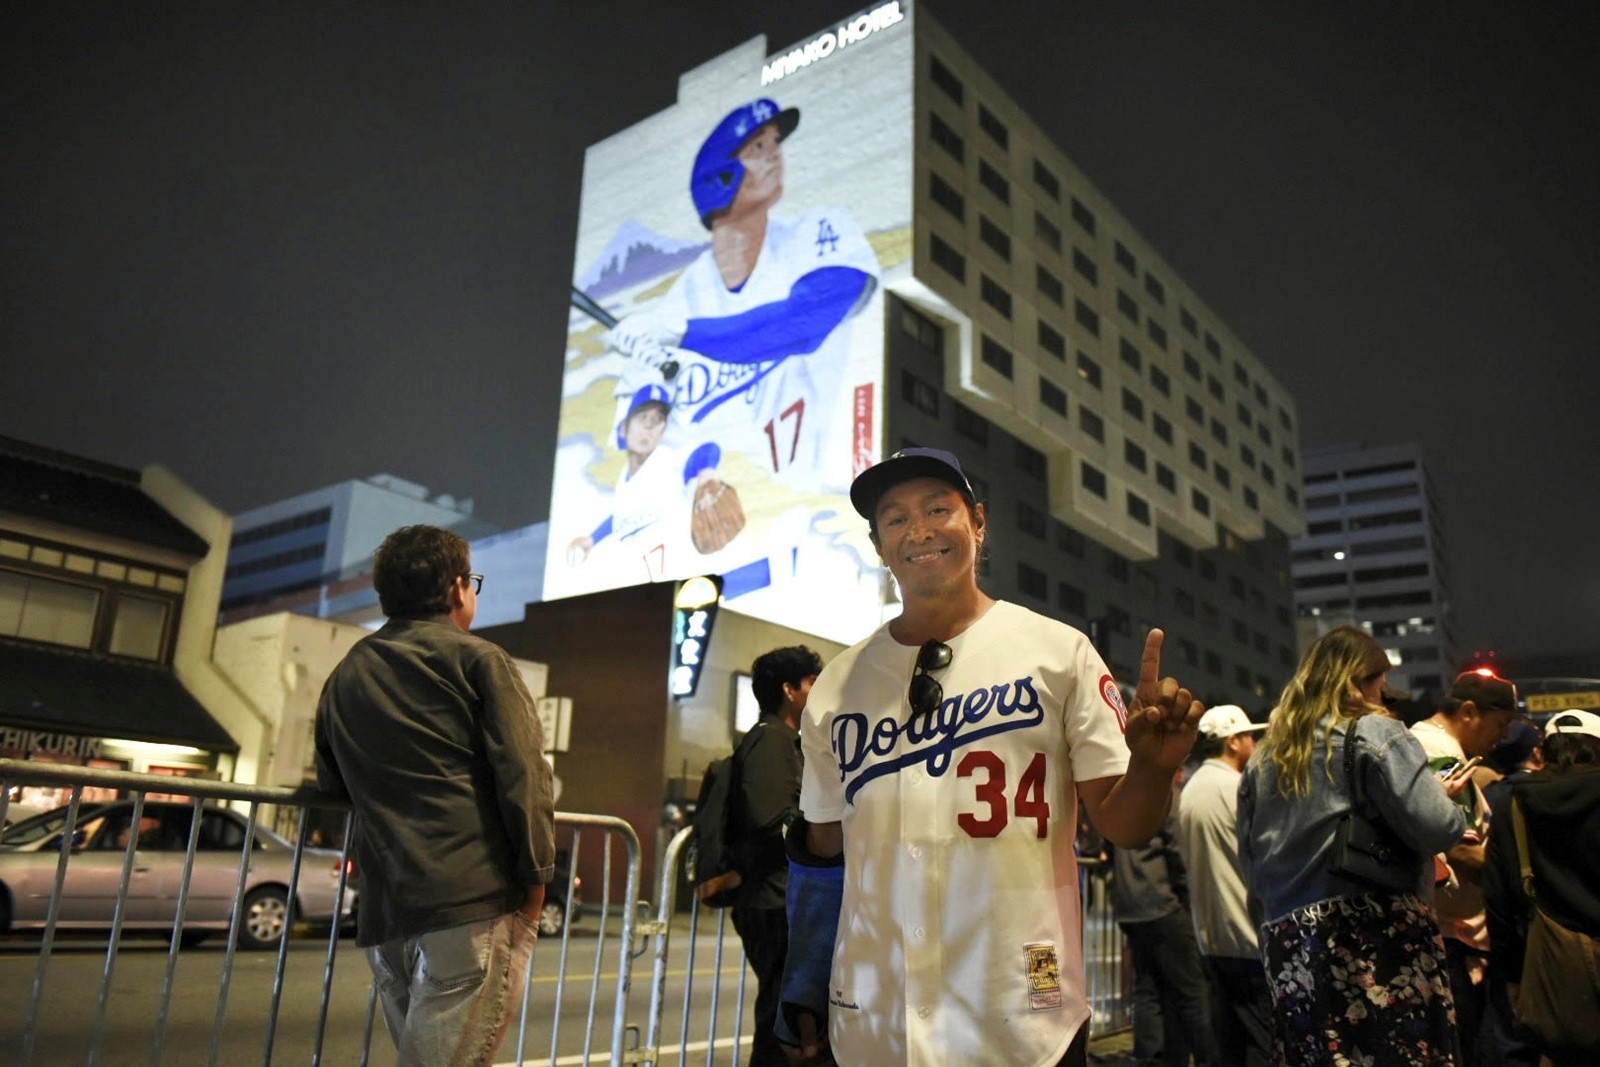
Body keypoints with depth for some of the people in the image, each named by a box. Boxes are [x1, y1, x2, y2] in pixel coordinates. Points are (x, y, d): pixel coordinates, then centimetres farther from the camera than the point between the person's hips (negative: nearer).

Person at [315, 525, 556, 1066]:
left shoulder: (344, 676, 16)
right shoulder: (477, 659, -1)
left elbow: (331, 783, 25)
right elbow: (522, 773, -10)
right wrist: (537, 874, -3)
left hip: (383, 912, 6)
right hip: (475, 899, -6)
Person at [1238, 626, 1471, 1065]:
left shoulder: (1263, 757, 13)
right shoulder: (1374, 734, -3)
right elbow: (1435, 828, -13)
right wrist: (1449, 800, 7)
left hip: (1291, 951, 6)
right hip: (1380, 942, -5)